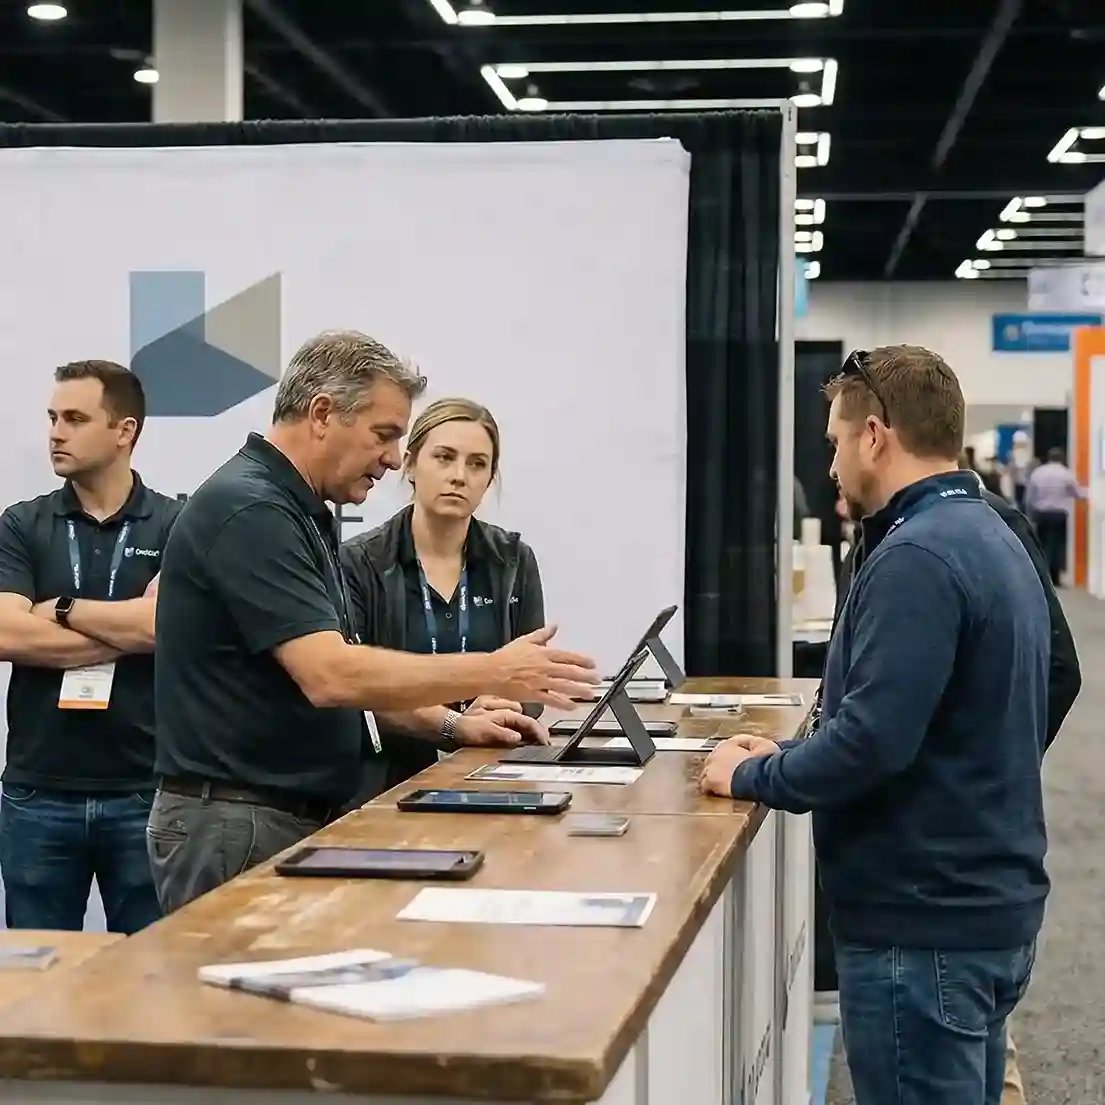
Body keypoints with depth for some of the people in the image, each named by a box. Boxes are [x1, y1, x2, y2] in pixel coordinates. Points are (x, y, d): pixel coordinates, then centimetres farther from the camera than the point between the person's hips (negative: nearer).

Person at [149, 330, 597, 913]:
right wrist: (492, 673, -21)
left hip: (300, 819, 10)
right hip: (233, 826, -10)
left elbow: (345, 674, 20)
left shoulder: (302, 514, 14)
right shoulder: (246, 510, -18)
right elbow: (330, 675, -26)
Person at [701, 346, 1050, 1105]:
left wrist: (752, 776, -10)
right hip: (986, 902, 10)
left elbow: (874, 739, -26)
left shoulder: (918, 557, -20)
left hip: (925, 922, -10)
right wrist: (790, 757, 10)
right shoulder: (989, 537, 12)